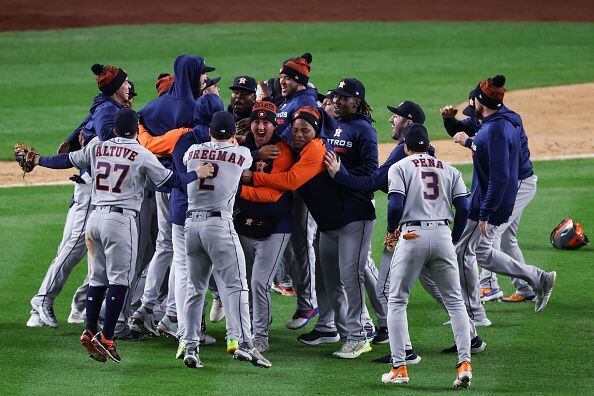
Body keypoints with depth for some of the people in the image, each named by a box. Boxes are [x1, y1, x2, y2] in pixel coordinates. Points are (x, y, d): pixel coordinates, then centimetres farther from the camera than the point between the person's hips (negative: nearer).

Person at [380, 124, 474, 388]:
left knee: (397, 301, 8)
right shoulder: (450, 170, 16)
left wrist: (391, 231, 10)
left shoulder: (399, 168, 5)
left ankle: (399, 368, 1)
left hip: (412, 235, -3)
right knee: (455, 301, 9)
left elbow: (395, 205, -8)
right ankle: (464, 363, -6)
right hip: (442, 235, 3)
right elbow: (463, 209, 7)